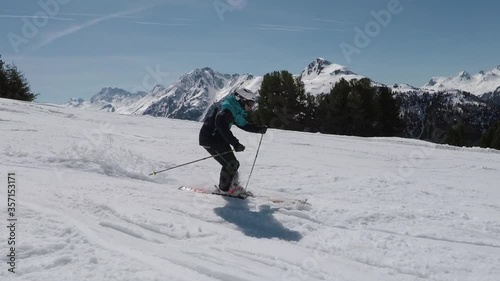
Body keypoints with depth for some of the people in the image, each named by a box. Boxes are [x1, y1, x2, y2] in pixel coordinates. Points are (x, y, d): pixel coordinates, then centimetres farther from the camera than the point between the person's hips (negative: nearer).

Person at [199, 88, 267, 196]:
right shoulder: (228, 109, -23)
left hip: (218, 138, 10)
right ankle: (225, 188, 8)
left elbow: (244, 125, 19)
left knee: (233, 163, 11)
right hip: (210, 138, -10)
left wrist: (260, 129, 6)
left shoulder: (237, 111, 9)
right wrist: (235, 144, -39)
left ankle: (233, 185, 26)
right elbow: (222, 126, -36)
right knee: (230, 163, -10)